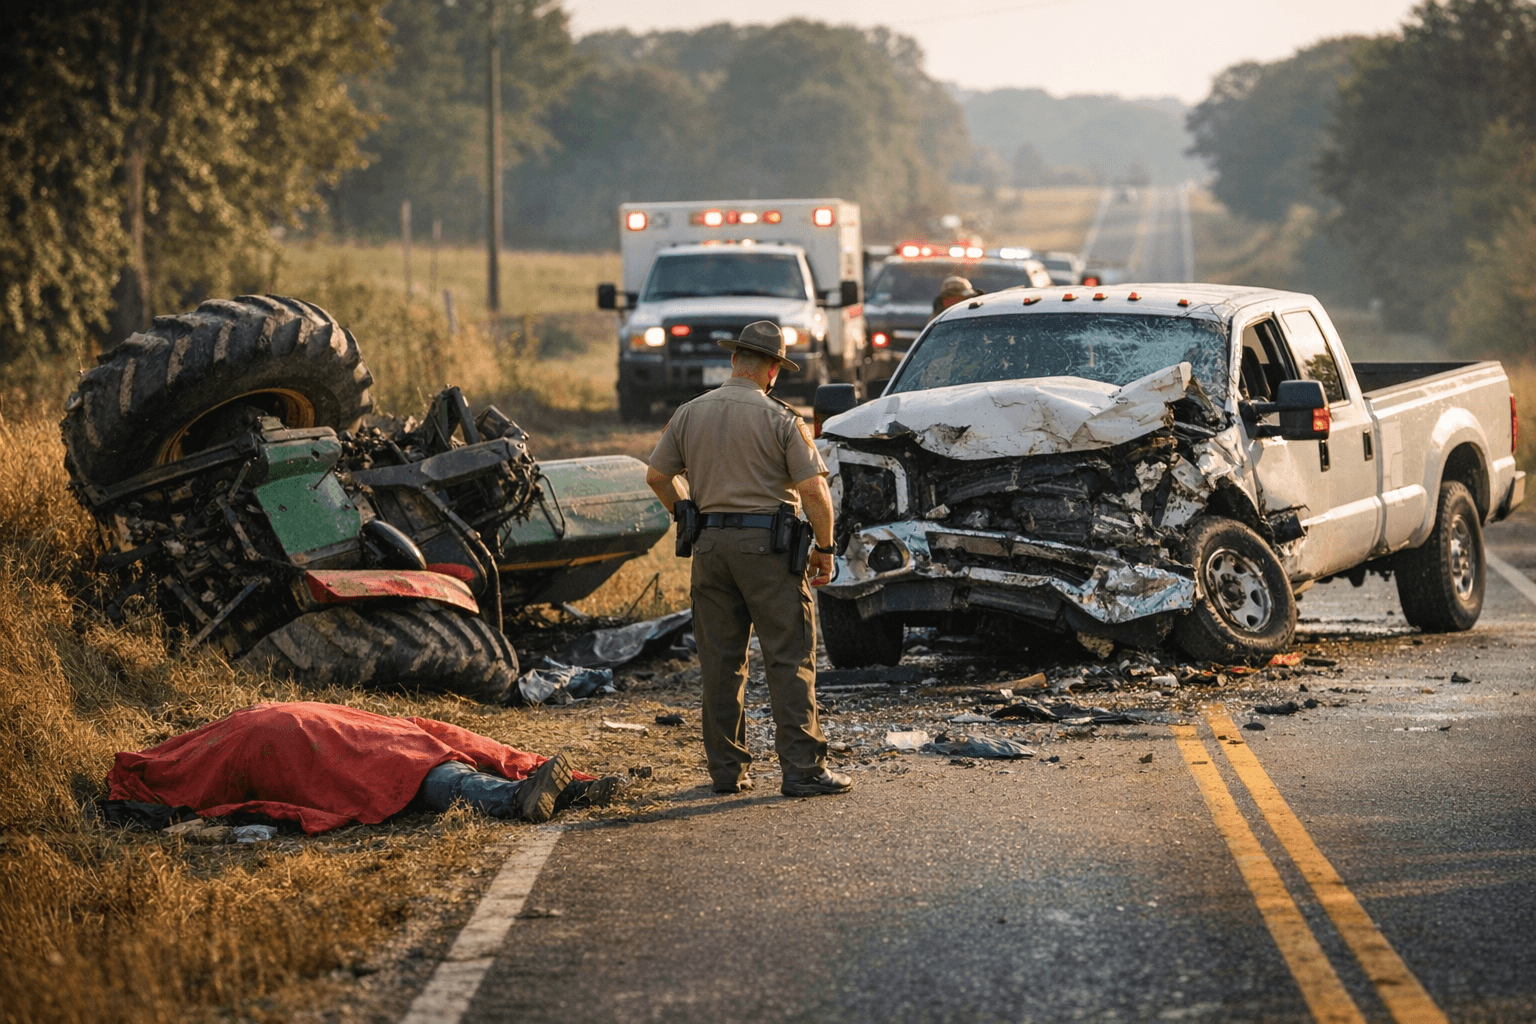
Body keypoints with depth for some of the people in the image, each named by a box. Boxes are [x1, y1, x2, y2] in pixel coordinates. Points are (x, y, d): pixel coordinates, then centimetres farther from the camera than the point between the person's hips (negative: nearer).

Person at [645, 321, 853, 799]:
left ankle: (727, 768, 14)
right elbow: (814, 490, -12)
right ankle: (802, 768, -6)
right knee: (790, 658, -2)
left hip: (710, 544, 5)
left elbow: (657, 476, 12)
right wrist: (824, 549, 0)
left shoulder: (690, 414, 5)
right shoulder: (780, 420, -8)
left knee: (720, 660, 10)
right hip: (766, 543, -4)